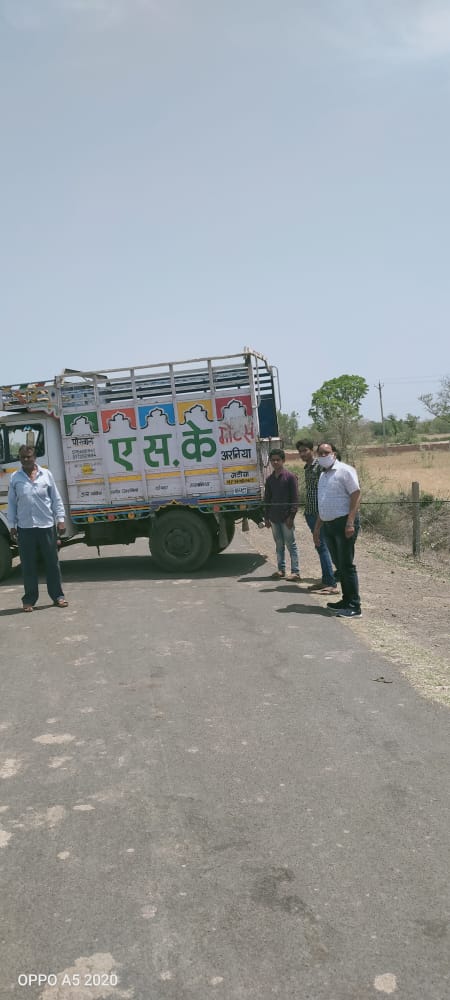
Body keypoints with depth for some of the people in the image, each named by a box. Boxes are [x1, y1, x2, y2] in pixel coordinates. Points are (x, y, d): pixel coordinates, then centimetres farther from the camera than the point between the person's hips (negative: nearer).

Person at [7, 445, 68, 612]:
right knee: (28, 565, 5)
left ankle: (57, 596, 14)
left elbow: (56, 499, 7)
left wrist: (60, 519, 1)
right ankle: (29, 599, 13)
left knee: (52, 563, 5)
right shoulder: (15, 478, 4)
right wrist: (12, 525, 4)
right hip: (25, 528, 0)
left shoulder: (46, 474, 5)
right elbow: (11, 503, 7)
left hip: (46, 525, 0)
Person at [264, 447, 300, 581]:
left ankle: (295, 571, 0)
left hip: (286, 517, -5)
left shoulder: (290, 477, -6)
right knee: (279, 545, 12)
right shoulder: (269, 479, 11)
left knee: (291, 544, -3)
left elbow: (295, 498, -8)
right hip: (274, 518, 5)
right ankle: (281, 569, 19)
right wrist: (267, 517, 11)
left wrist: (291, 516, -14)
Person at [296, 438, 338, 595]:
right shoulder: (307, 468, 16)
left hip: (319, 513, -9)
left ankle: (332, 584, -6)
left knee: (322, 546, -9)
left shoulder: (320, 466, -12)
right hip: (311, 513, 9)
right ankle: (325, 580, 19)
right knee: (320, 547, 12)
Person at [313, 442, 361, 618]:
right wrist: (317, 527, 22)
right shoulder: (323, 475, 19)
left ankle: (354, 607, -6)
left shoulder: (344, 470, -7)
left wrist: (350, 522, -22)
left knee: (347, 565, -9)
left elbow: (356, 495, -14)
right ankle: (346, 600, 21)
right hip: (328, 525, 8)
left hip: (343, 522, -8)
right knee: (339, 565, 12)